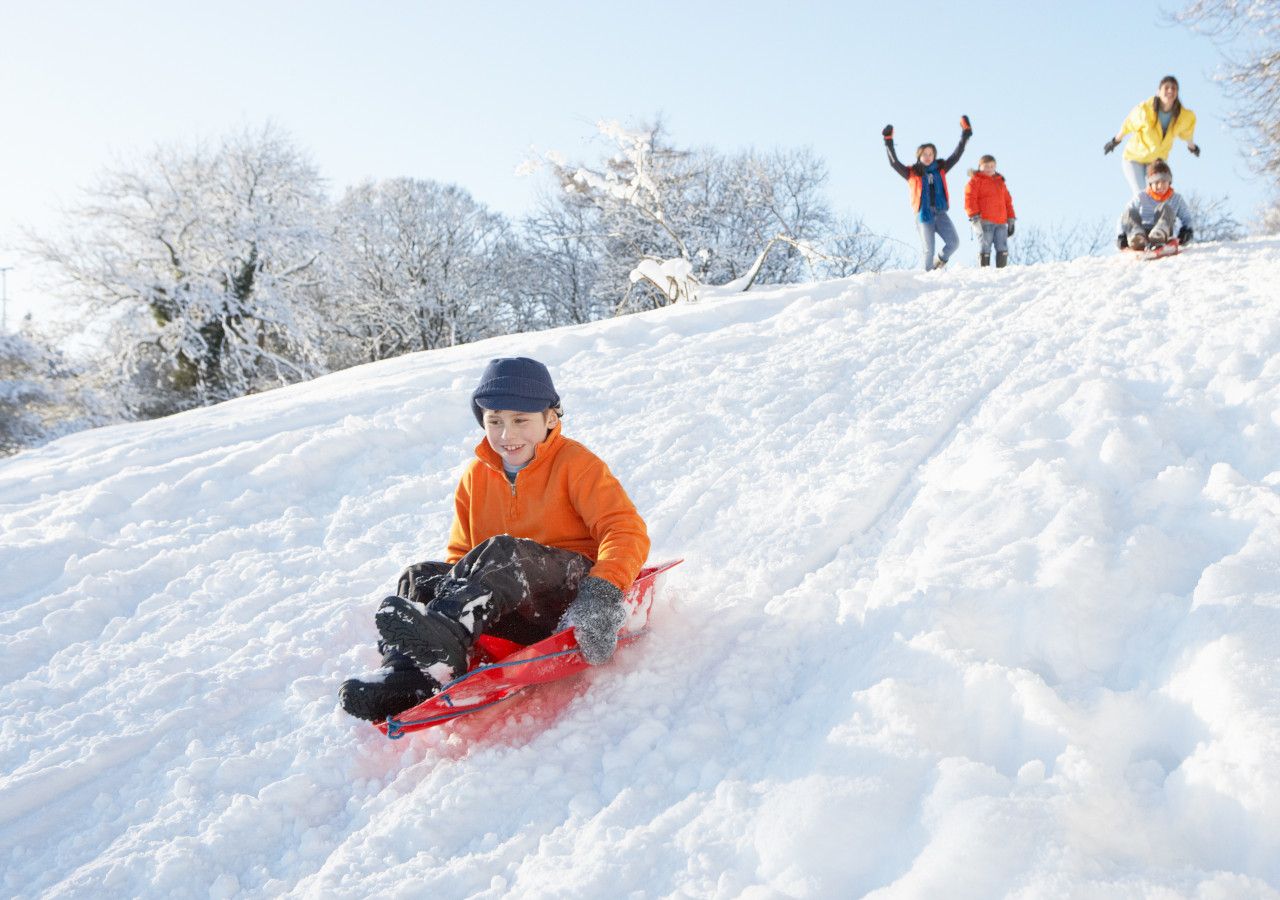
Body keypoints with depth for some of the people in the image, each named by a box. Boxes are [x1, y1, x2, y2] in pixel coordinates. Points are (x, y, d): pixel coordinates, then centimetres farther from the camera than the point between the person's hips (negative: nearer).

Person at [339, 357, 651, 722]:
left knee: (503, 553, -33)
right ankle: (405, 673, -42)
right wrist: (450, 580, -4)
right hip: (520, 618, 6)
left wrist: (604, 592, -29)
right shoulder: (476, 477, 16)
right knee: (420, 578, -15)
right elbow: (460, 554, 21)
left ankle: (441, 643, -58)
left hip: (574, 595, -5)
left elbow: (626, 530, -11)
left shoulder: (574, 463, 0)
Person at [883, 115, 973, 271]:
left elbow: (956, 156, 16)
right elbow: (894, 162, -5)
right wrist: (888, 142, -11)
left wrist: (965, 135, 13)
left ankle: (940, 261, 14)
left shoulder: (941, 169, 13)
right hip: (924, 216, -3)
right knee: (928, 250, -5)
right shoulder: (912, 173, 3)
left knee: (953, 242, -12)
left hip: (940, 214, 3)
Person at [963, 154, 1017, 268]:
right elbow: (969, 199, -6)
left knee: (1003, 249, 0)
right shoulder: (975, 181, 4)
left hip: (1001, 223, 6)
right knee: (985, 248, -7)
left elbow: (1008, 201, 27)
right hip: (984, 222, -6)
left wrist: (1010, 219, 20)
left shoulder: (1000, 182, 24)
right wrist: (974, 217, -17)